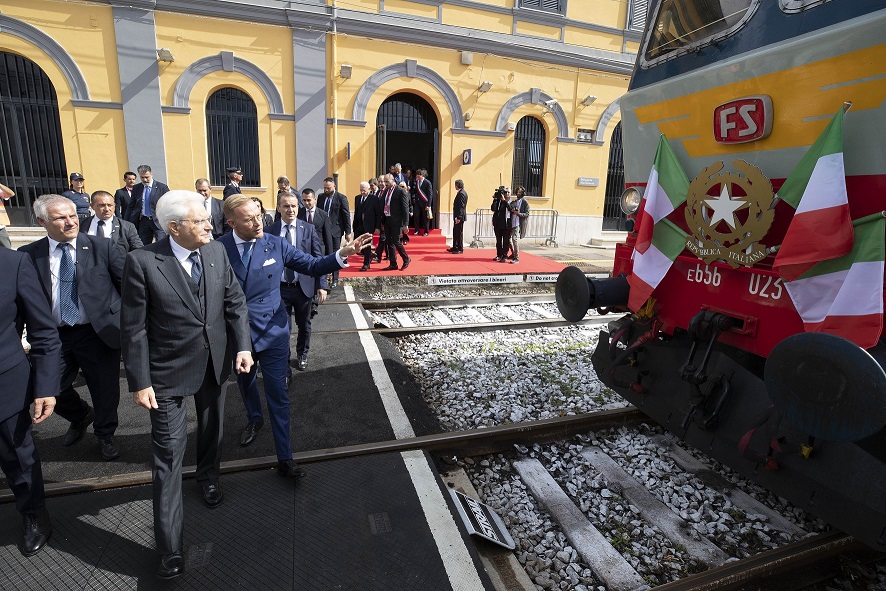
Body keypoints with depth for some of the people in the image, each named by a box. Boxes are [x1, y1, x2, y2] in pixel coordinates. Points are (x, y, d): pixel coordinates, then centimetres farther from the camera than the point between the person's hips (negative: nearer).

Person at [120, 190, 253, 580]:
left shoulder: (216, 251, -5)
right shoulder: (142, 261, -18)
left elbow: (235, 302, 0)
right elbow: (134, 328, -13)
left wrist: (242, 346, -10)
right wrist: (140, 382, -12)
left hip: (215, 363, 4)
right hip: (169, 371, -4)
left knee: (212, 429, 25)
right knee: (169, 454, 3)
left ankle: (208, 476, 55)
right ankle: (170, 547, 17)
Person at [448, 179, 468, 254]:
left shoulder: (461, 193, -17)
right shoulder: (462, 192, 15)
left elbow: (461, 206, -22)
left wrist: (458, 218, -24)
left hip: (459, 217, -10)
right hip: (458, 216, 10)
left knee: (459, 233, -3)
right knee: (455, 232, 16)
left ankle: (460, 249, 5)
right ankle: (455, 247, 24)